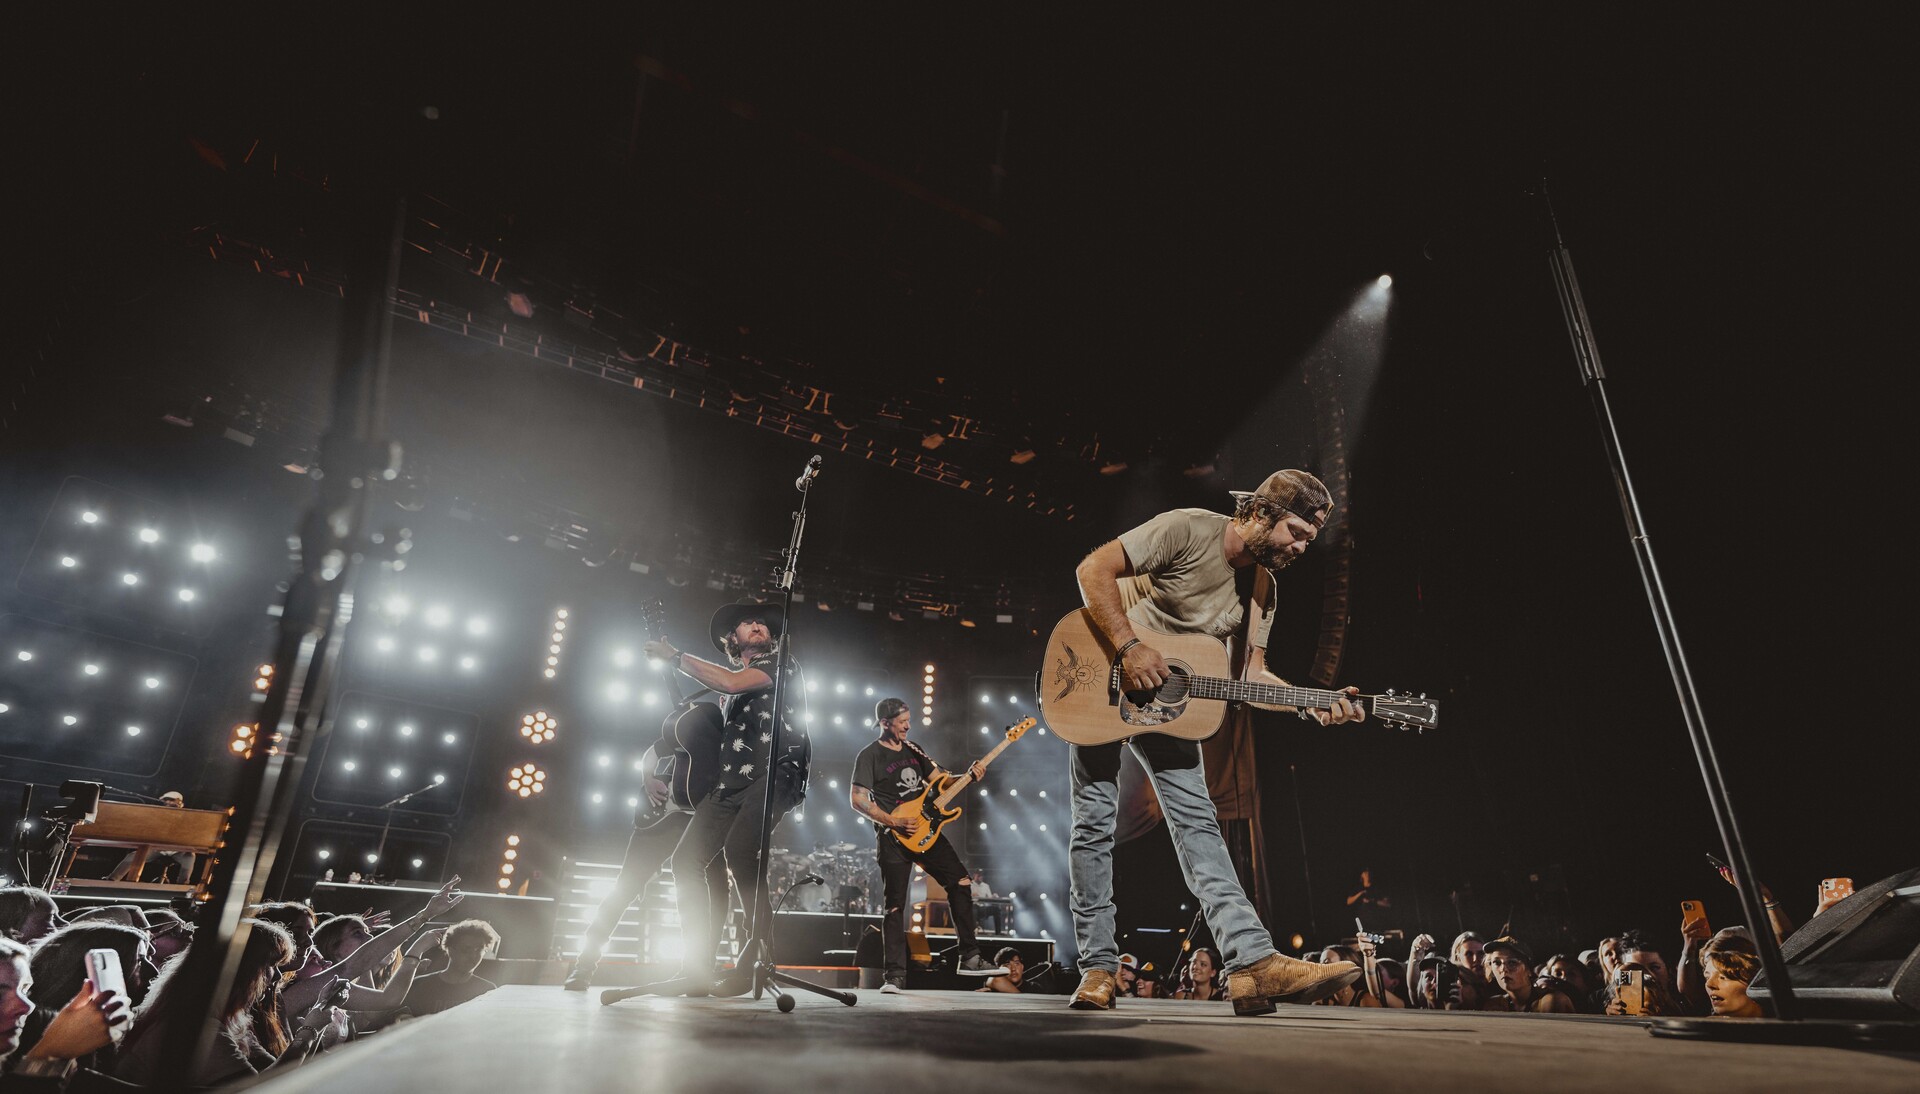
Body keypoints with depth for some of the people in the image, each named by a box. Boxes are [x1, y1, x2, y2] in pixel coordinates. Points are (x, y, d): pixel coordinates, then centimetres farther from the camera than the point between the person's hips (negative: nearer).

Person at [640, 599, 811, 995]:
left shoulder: (781, 663, 6)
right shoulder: (729, 680, 26)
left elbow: (732, 683, -11)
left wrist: (676, 656, -3)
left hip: (773, 773, -7)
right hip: (729, 781, 7)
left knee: (739, 850, -27)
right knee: (686, 858, -4)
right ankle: (698, 969, 2)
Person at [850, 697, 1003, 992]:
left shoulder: (913, 749, 13)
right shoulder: (869, 756, -6)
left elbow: (940, 780, 16)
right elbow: (856, 799, -12)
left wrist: (969, 775, -2)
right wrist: (892, 821, -19)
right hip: (893, 838, -6)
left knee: (961, 881, 2)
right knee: (895, 905, -3)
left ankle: (968, 958, 10)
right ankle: (895, 976, 7)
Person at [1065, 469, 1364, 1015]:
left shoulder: (1261, 587, 0)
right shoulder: (1187, 529, -21)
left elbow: (1251, 672, 4)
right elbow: (1092, 569, -25)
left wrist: (1313, 704, -12)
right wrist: (1131, 648, -31)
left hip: (1168, 701, 6)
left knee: (1198, 824, -3)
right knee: (1095, 822, -1)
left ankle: (1255, 962, -7)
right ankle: (1099, 967, 8)